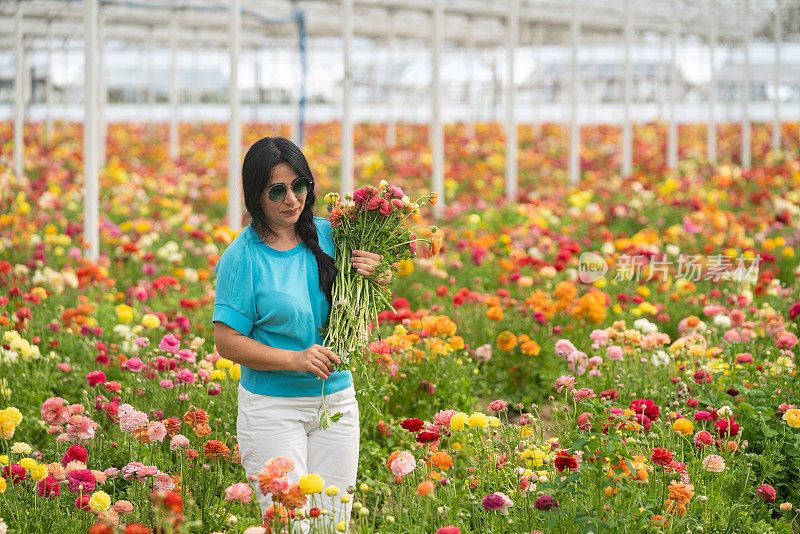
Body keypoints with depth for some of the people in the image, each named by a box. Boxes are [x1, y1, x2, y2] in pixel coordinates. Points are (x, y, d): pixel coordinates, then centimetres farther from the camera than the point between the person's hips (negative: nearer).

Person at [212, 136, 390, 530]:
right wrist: (295, 359, -21)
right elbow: (227, 342, -10)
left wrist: (374, 279, -8)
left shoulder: (327, 235, 2)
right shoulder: (242, 257, -10)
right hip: (273, 409, -4)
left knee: (333, 521, 9)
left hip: (337, 402, 4)